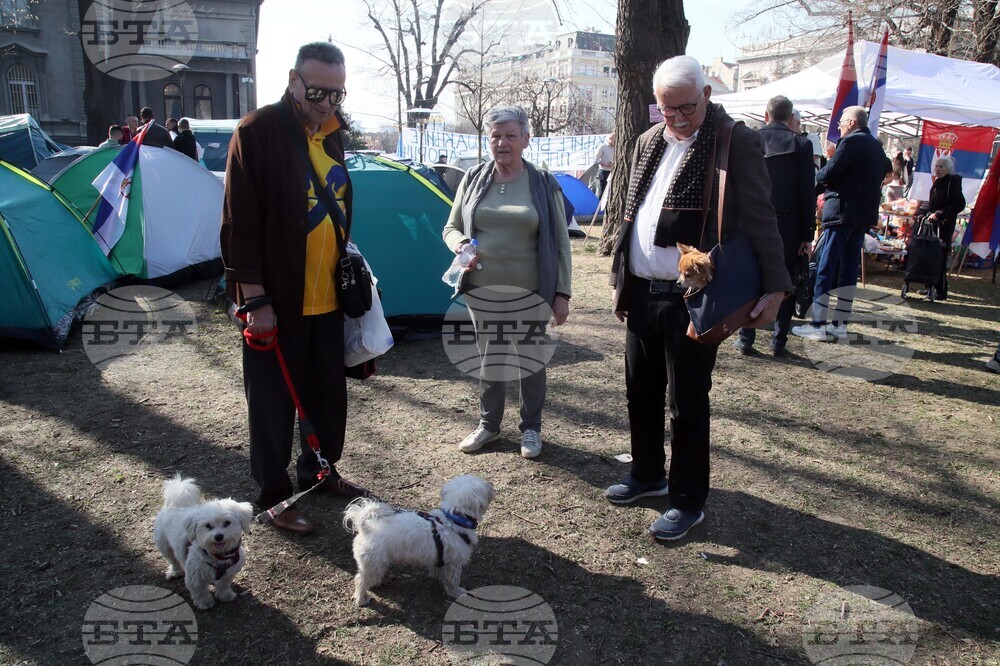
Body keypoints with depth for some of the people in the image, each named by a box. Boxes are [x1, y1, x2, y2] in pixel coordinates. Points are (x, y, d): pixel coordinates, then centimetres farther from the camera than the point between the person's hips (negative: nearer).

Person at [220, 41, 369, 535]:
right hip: (277, 302, -7)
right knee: (274, 401, 6)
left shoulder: (331, 135, 10)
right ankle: (273, 495, 22)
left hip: (327, 297, 7)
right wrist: (255, 300, -17)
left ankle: (319, 471, 38)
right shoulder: (259, 131, -12)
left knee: (330, 393, 17)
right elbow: (240, 222, -15)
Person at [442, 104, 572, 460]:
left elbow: (560, 244, 0)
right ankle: (488, 425, 32)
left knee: (530, 359, 9)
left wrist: (562, 293, -5)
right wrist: (459, 244, -11)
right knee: (488, 359, 13)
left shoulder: (543, 184, -2)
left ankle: (531, 428, 29)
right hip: (482, 290, 2)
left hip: (528, 293, -2)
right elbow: (451, 227, 12)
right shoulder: (474, 179, 4)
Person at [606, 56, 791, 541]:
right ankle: (647, 475, 36)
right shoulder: (648, 142, 13)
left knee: (686, 403, 2)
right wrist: (621, 282, 18)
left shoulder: (736, 142, -7)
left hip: (692, 298, -7)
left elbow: (760, 220, -10)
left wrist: (774, 286, -16)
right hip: (642, 294, 7)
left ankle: (688, 501, 18)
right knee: (641, 392, 17)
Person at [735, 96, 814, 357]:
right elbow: (807, 193, -4)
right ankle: (779, 341, 11)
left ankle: (745, 339, 10)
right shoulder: (801, 144, -3)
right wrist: (807, 235, 1)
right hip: (787, 226, -1)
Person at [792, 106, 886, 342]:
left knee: (825, 269, -6)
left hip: (842, 211, -9)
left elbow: (829, 173, -15)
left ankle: (818, 325, -7)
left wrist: (816, 175, 5)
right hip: (866, 214, 9)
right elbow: (885, 170, 23)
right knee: (849, 269, 9)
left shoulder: (851, 142, -10)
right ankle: (841, 325, 11)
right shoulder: (876, 146, 18)